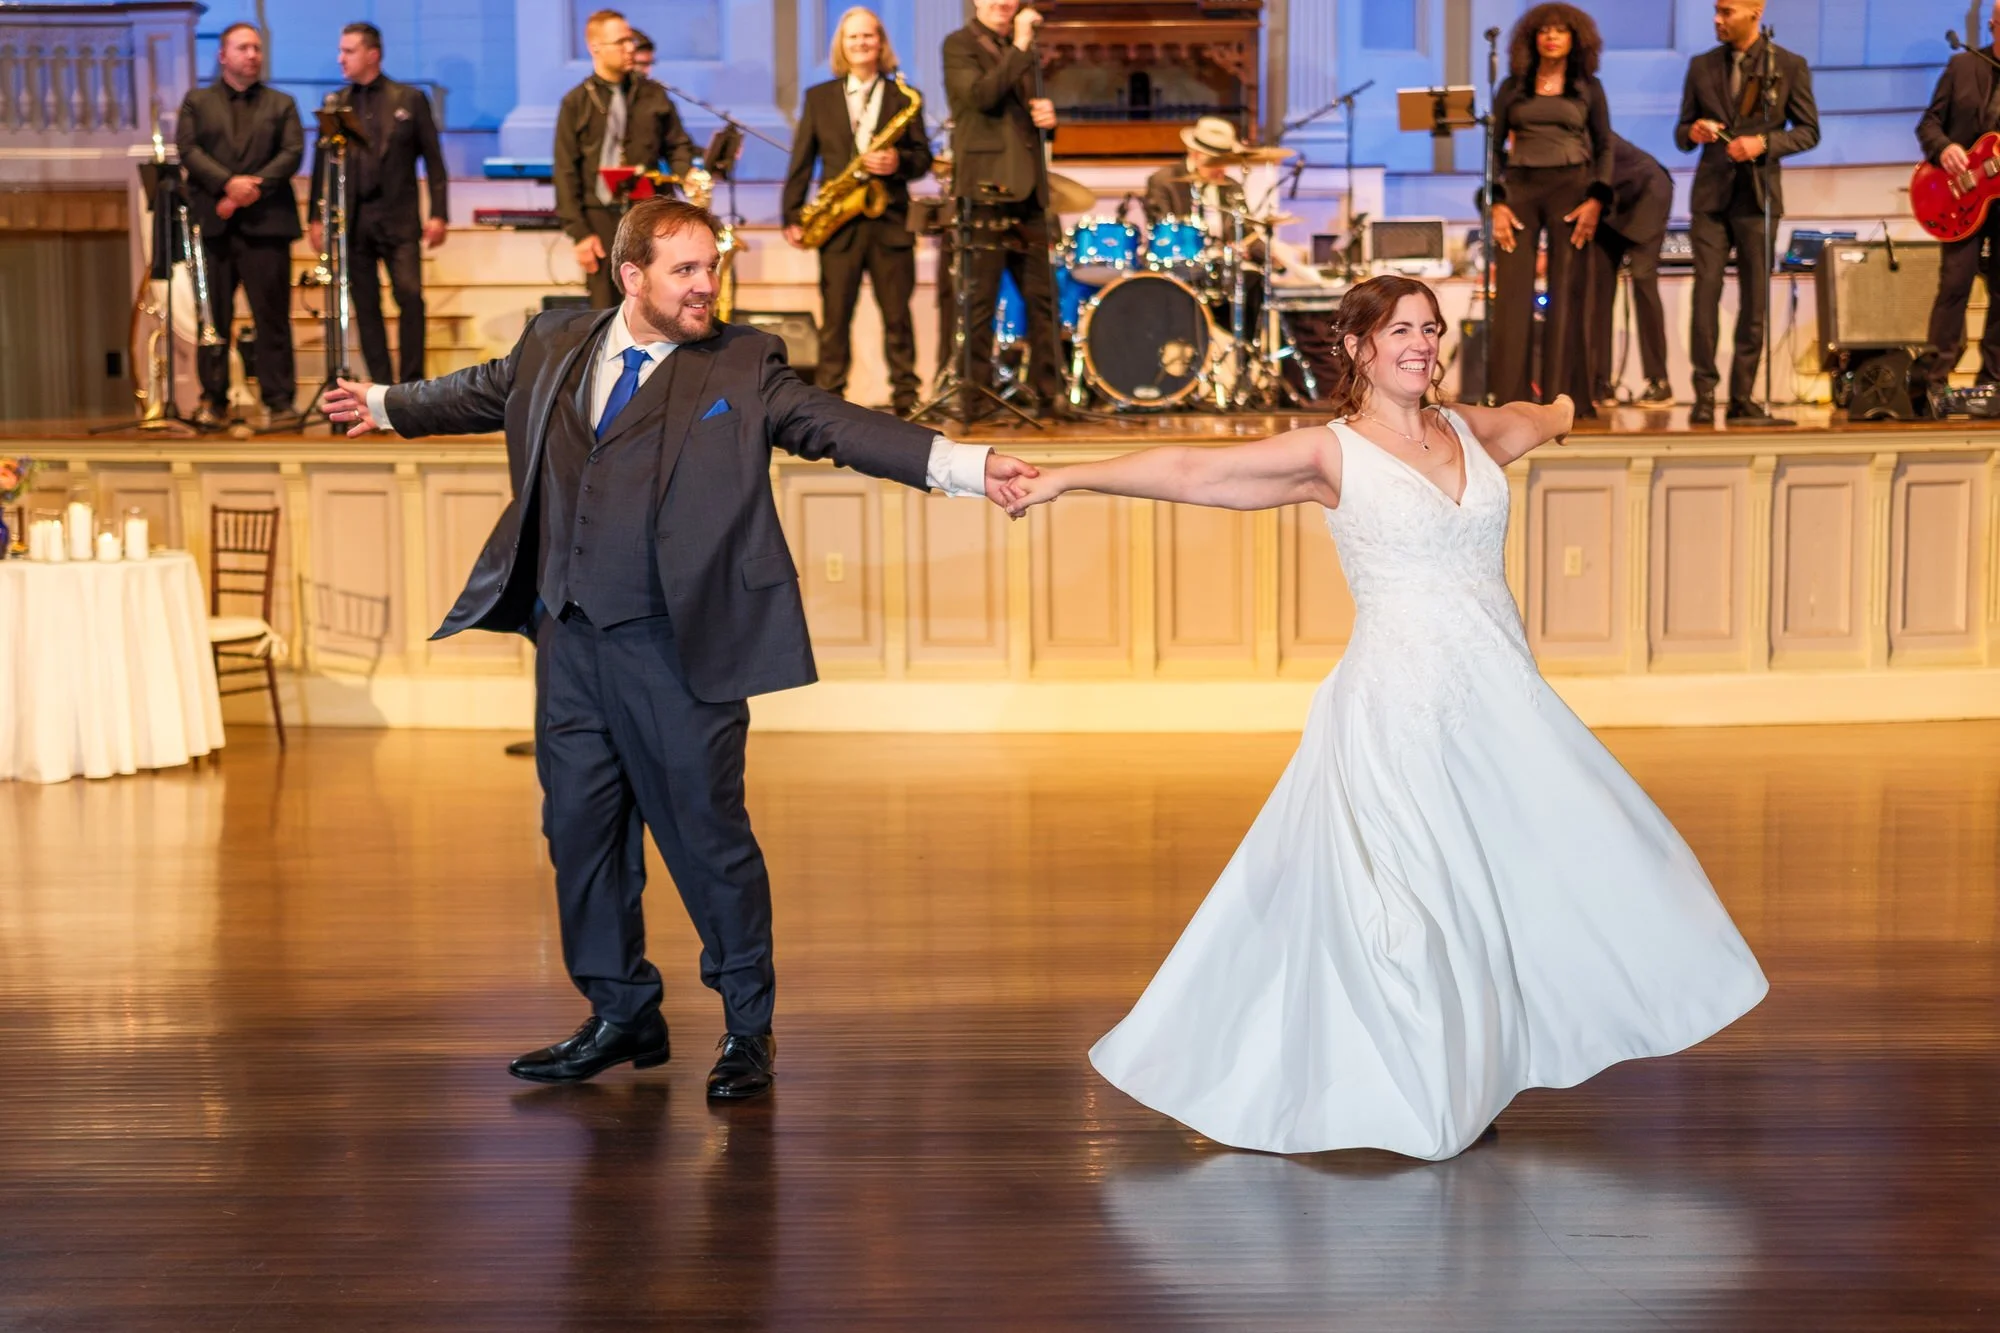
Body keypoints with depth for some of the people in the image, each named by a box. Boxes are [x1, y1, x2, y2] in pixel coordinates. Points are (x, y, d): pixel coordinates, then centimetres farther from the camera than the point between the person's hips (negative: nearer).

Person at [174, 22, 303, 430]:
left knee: (272, 315, -2)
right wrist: (228, 183, -15)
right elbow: (188, 150, 0)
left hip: (265, 223, 0)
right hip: (212, 223, 0)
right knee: (213, 316, 1)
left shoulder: (281, 104, 15)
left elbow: (292, 152, 2)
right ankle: (213, 400, 7)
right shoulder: (196, 102, 14)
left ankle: (280, 401, 0)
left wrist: (254, 186, -12)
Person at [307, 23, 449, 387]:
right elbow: (322, 163, 11)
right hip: (351, 219, 2)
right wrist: (316, 218, 5)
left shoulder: (410, 99, 4)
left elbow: (433, 159, 3)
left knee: (410, 296, -11)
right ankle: (381, 387, 9)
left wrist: (438, 214, -5)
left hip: (398, 217, -2)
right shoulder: (335, 104, 10)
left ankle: (411, 384, -4)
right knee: (365, 306, 3)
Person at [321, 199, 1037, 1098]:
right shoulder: (555, 347, 10)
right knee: (580, 825, 12)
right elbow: (482, 393, 28)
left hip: (676, 643, -5)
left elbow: (836, 425, -14)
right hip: (569, 634, 5)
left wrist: (961, 466, -27)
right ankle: (622, 1013, 29)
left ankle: (748, 1029, 17)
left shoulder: (743, 366, -3)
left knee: (706, 830, 0)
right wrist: (385, 405, 44)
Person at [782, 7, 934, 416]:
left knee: (897, 315, 2)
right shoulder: (819, 97, 11)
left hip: (890, 219, 0)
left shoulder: (903, 98, 9)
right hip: (839, 221, 0)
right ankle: (828, 396, 4)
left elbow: (923, 158, 7)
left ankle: (906, 398, 7)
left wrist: (899, 162, -15)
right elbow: (801, 161, 8)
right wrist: (792, 216, 0)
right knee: (835, 316, 0)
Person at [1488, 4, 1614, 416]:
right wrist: (1497, 202, -5)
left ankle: (1561, 397, 0)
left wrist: (1596, 200, -7)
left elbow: (1604, 147, 7)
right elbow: (1494, 145, 7)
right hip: (1520, 188, 1)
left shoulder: (1588, 87, 9)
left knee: (1566, 295, -2)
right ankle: (1512, 398, -2)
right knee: (1512, 294, -5)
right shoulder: (1513, 87, 10)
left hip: (1571, 189, -1)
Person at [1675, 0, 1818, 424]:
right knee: (1705, 292, -7)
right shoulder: (1701, 66, 9)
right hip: (1711, 194, 1)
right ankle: (1704, 393, -4)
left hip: (1758, 196, -1)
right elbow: (1682, 132, 13)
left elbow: (1808, 130, 2)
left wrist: (1764, 143, -14)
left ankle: (1743, 397, 9)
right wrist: (1693, 133, -10)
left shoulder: (1789, 66, 2)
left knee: (1755, 301, 2)